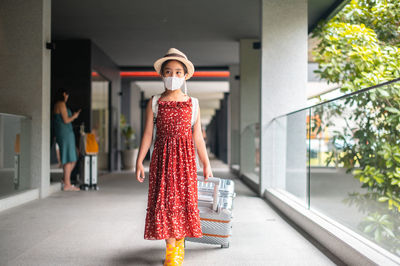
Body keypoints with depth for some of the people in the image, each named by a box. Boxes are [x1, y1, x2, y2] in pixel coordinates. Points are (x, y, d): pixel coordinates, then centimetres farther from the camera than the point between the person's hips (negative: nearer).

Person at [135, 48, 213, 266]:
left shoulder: (192, 103, 6)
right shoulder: (154, 103, 4)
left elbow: (197, 136, 8)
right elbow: (147, 134, 4)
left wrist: (206, 164, 8)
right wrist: (139, 161, -1)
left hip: (185, 157, 0)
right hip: (162, 156, 0)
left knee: (184, 199, 1)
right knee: (164, 199, -2)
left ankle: (179, 245, 17)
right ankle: (171, 248, 8)